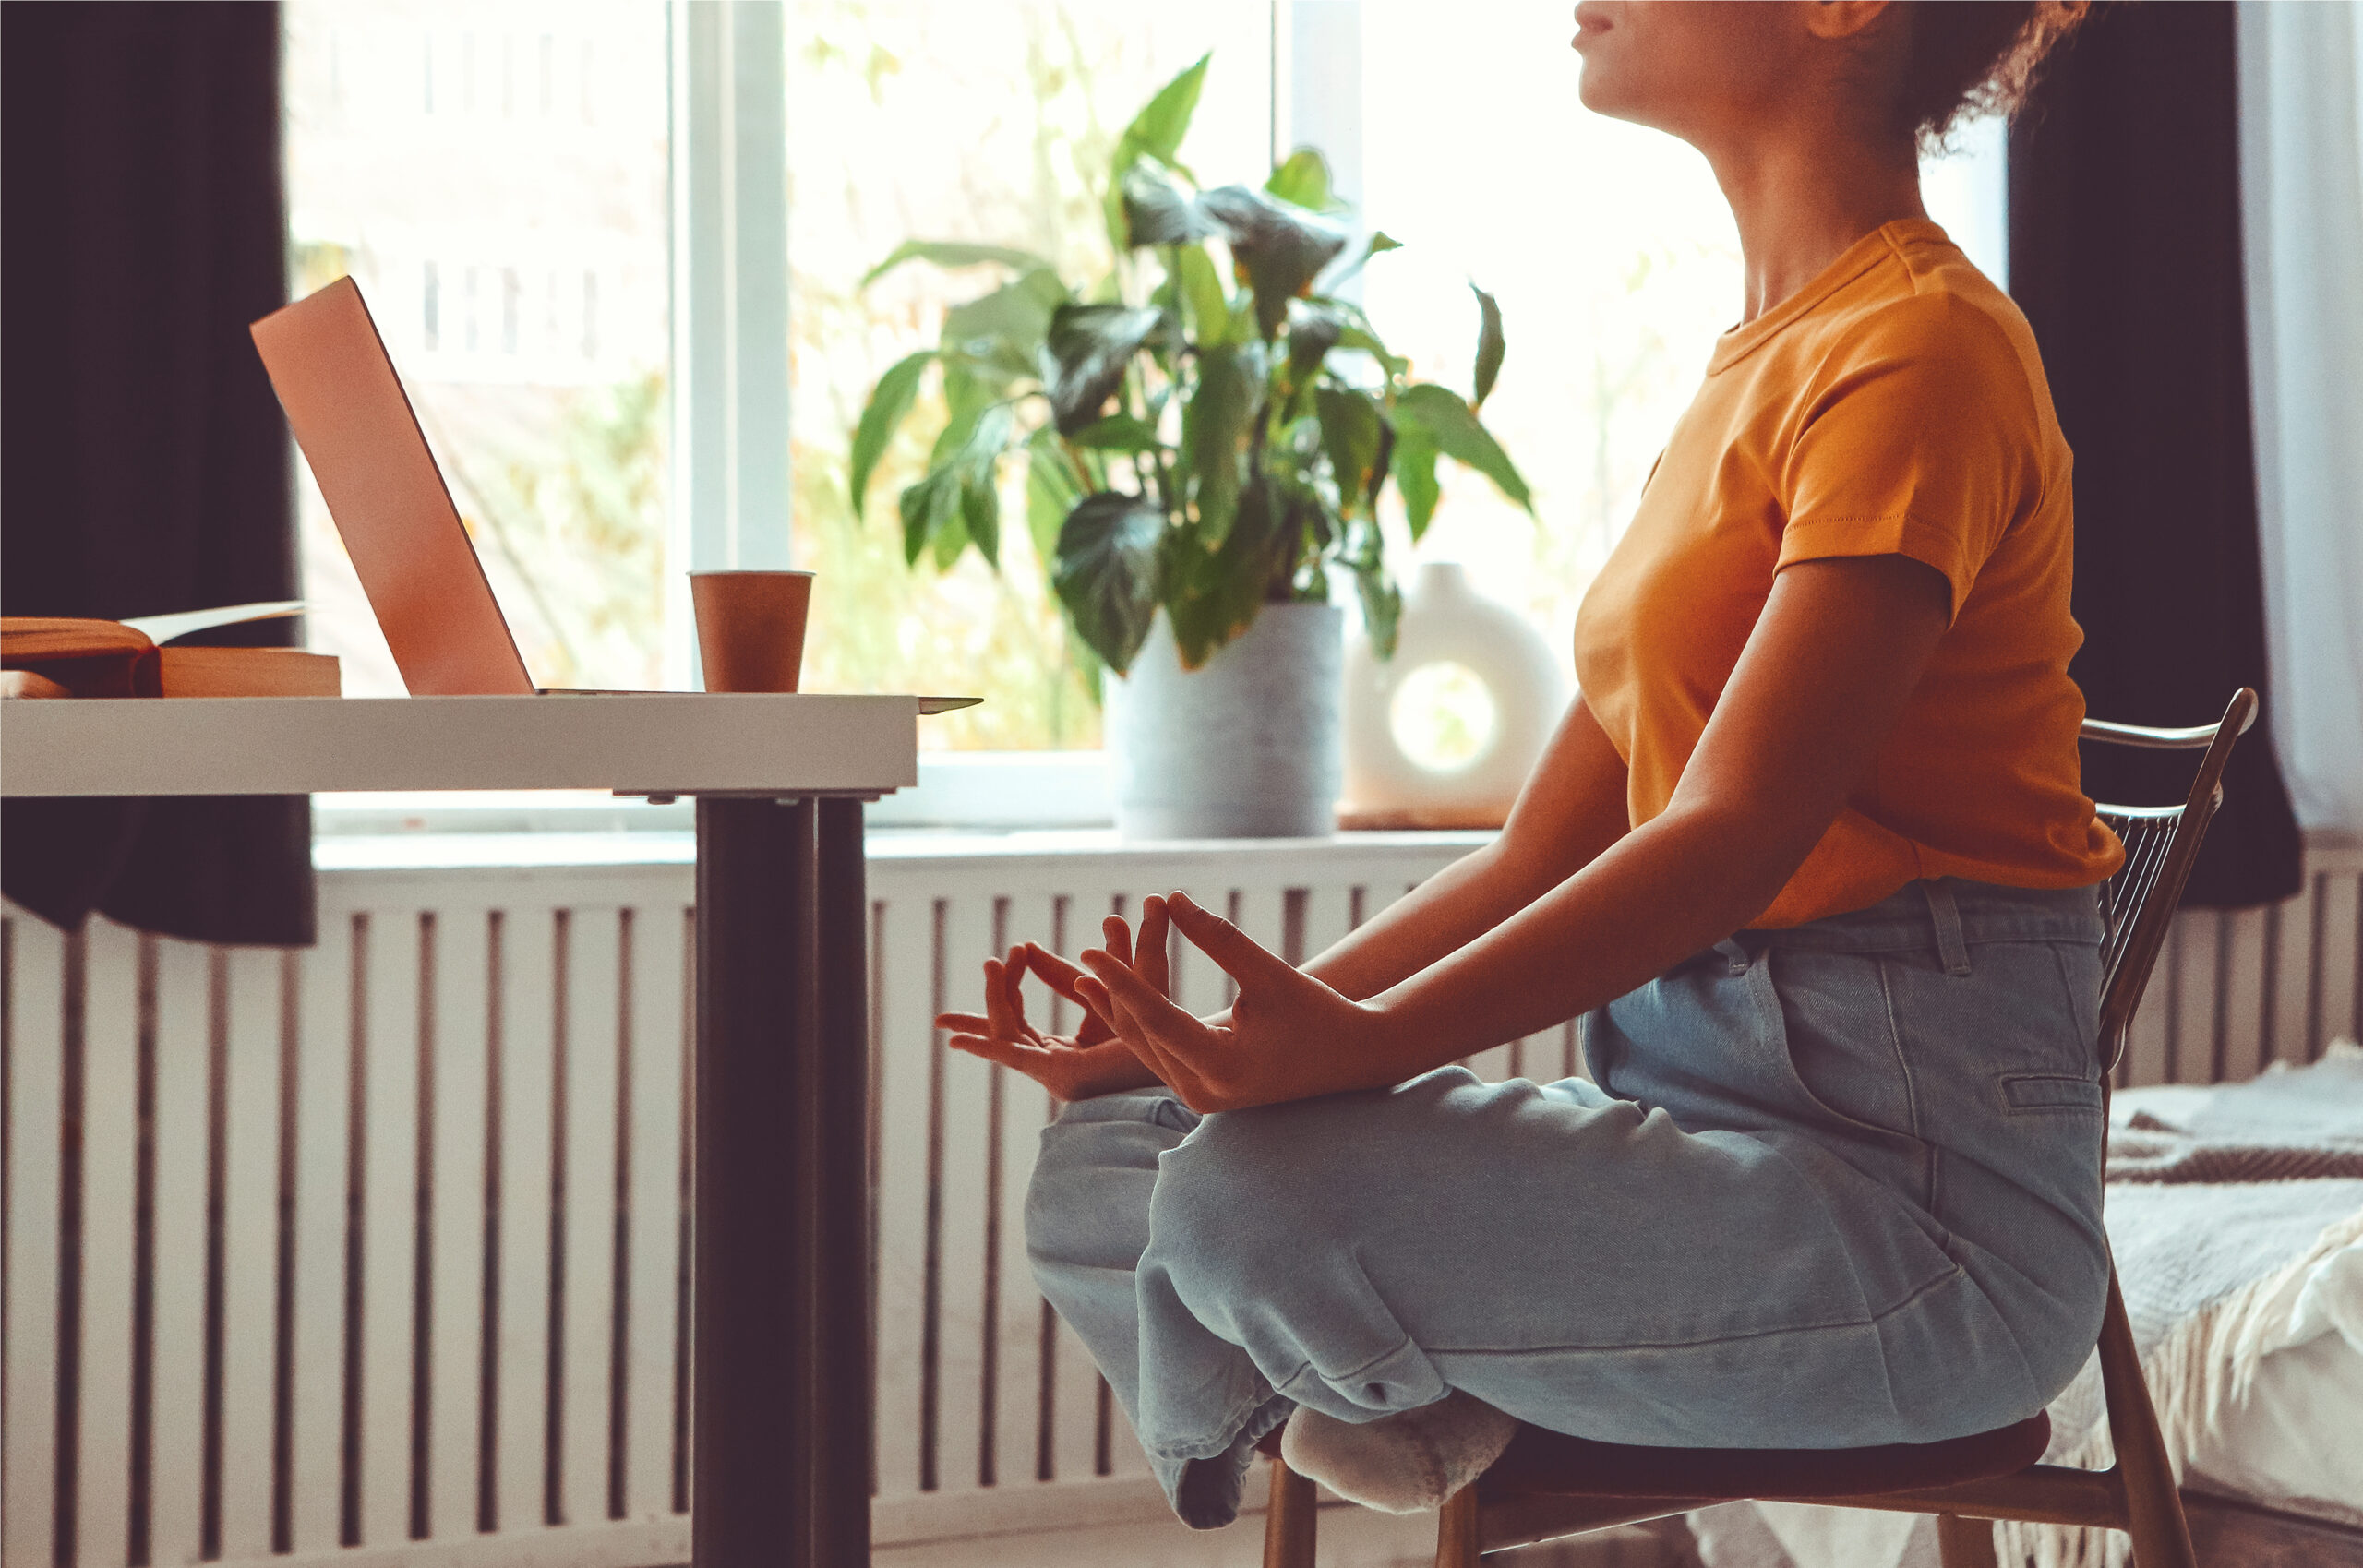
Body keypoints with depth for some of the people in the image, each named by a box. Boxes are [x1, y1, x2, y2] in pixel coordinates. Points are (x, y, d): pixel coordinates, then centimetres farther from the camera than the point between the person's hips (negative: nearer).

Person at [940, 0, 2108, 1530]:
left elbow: (1736, 836, -23)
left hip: (1920, 1157, -8)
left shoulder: (1925, 346, -11)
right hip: (1693, 1073, 9)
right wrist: (1266, 1028, 2)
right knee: (1097, 1172, -1)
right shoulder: (1759, 365, 19)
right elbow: (1545, 853, 14)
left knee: (1258, 1199, -25)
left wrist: (1367, 1046, -34)